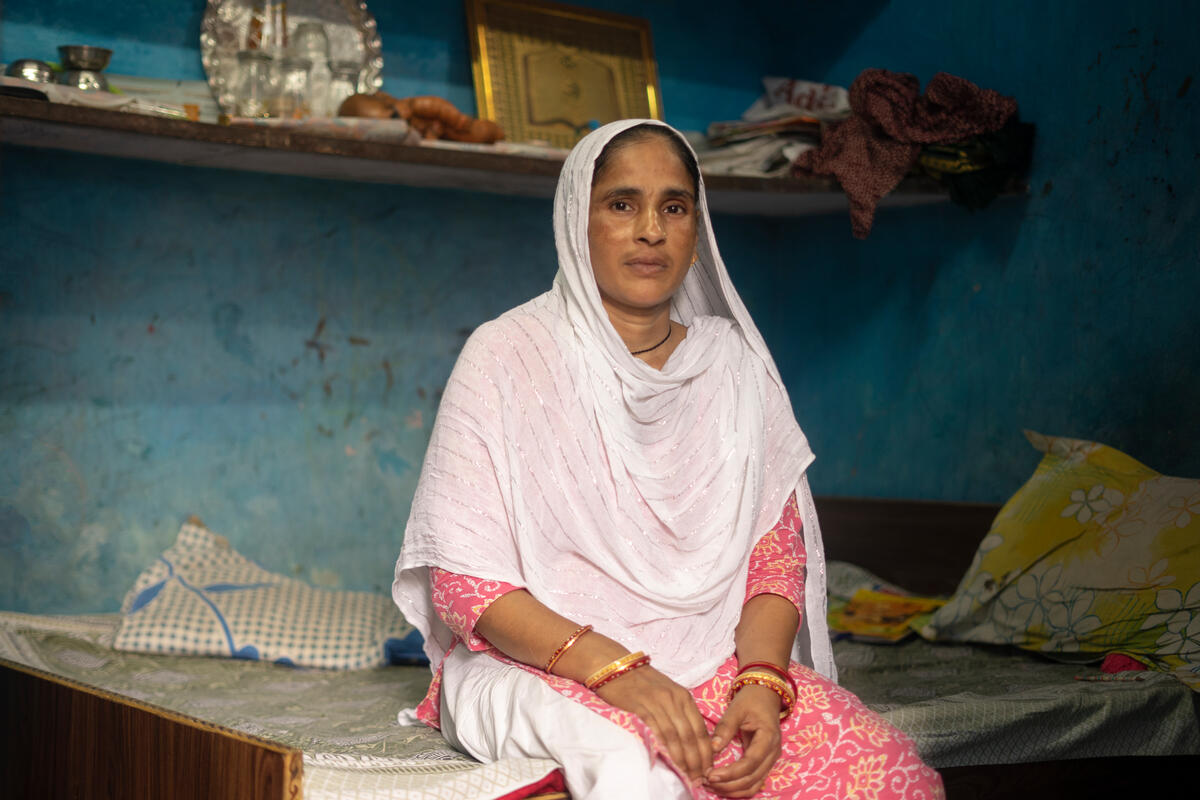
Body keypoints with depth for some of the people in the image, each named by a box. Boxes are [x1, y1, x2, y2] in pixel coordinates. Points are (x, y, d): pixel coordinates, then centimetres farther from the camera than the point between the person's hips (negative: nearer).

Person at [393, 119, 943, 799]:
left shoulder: (736, 365, 10)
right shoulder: (508, 356, -2)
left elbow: (776, 552, 7)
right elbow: (464, 580, -7)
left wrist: (762, 679, -14)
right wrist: (612, 667, -21)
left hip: (716, 665, 4)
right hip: (539, 665, -4)